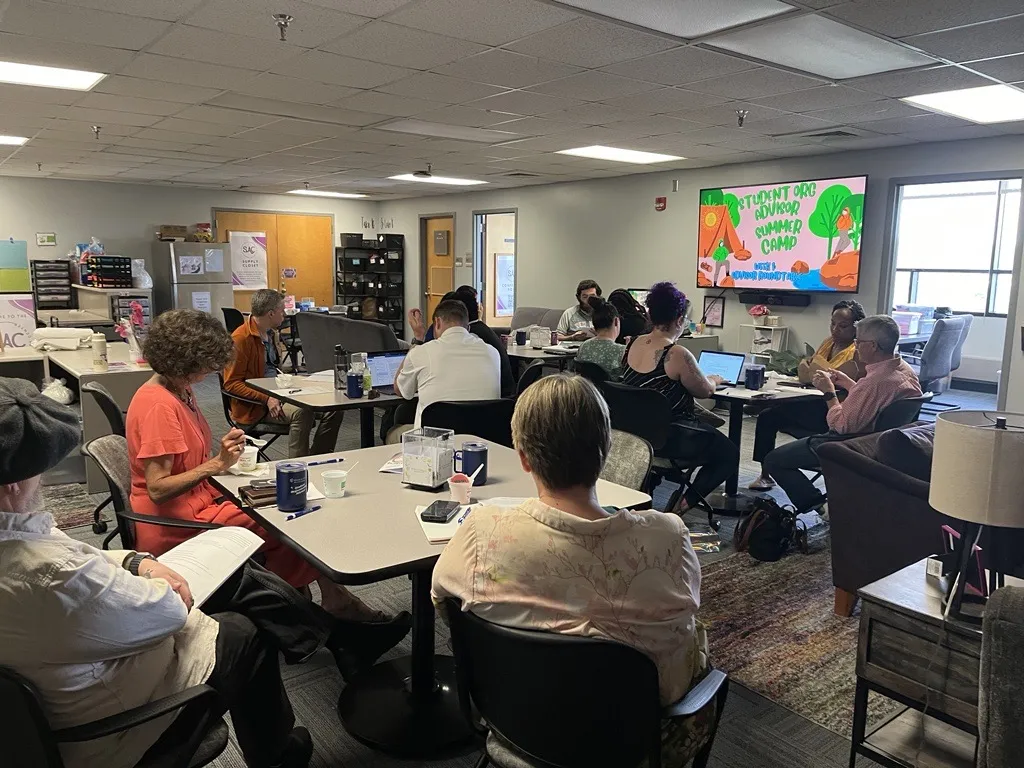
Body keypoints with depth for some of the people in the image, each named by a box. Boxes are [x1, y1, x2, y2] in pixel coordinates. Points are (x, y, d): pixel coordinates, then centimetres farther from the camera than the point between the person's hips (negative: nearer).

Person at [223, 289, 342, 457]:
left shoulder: (271, 333, 17)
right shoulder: (240, 339, -12)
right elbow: (231, 383, -14)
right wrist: (266, 399, -23)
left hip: (279, 393, 9)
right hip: (255, 407, -9)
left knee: (333, 407, -9)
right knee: (301, 412, -35)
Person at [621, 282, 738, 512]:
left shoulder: (632, 344, 0)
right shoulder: (677, 354, -22)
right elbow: (705, 390, -6)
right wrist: (715, 380, 18)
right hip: (667, 438, -8)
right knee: (729, 453, 13)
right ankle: (685, 503, 2)